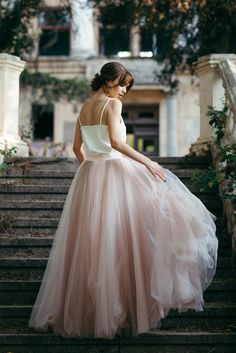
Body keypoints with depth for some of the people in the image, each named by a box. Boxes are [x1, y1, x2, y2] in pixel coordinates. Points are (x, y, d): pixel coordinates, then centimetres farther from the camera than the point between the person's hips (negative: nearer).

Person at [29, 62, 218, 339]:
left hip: (89, 174, 8)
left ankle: (82, 308, 15)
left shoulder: (85, 107, 15)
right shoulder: (113, 104, -8)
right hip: (114, 173, -8)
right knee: (118, 239, -2)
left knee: (90, 241, 10)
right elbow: (115, 142, -21)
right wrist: (147, 162, -17)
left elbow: (77, 147, 20)